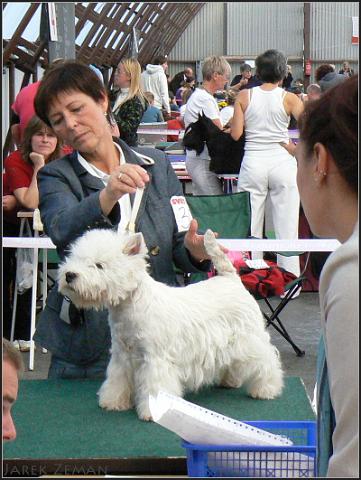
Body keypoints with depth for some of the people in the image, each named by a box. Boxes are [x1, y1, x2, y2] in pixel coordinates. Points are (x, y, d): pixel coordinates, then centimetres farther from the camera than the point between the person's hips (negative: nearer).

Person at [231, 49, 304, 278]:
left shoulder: (244, 96, 2)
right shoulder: (288, 98, -2)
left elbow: (235, 134, -2)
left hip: (253, 162, 1)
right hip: (282, 162, -1)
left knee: (249, 226, 8)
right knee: (286, 226, 4)